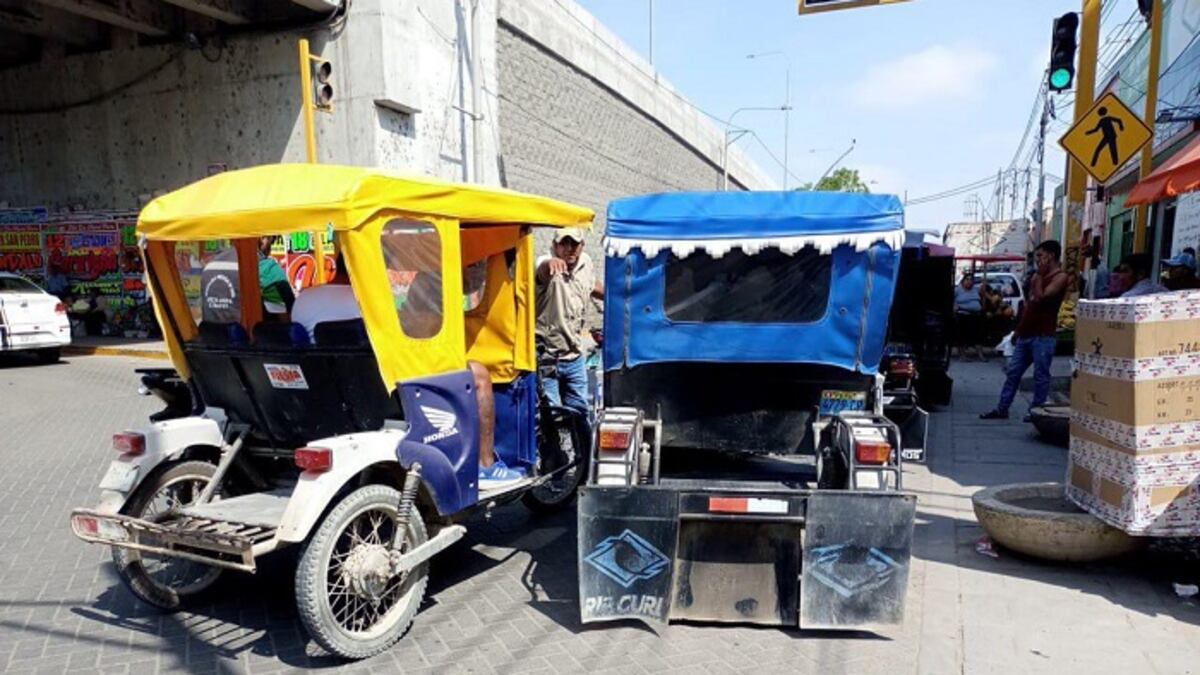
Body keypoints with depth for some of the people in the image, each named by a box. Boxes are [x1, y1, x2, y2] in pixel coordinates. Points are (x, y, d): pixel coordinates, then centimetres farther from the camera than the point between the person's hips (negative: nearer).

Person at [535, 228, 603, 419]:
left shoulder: (586, 263, 1)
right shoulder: (549, 268, -19)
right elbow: (542, 269, -45)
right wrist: (549, 262, -67)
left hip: (574, 358, 6)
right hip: (545, 359, -6)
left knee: (579, 413, 17)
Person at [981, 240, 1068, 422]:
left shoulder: (1060, 277, -7)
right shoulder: (1037, 276, 19)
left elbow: (1040, 298, -19)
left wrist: (1040, 276, -8)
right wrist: (1018, 329, 19)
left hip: (1043, 336, -8)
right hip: (1026, 334, 8)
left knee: (1040, 376, 0)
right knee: (1013, 372, 8)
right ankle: (1002, 409, 12)